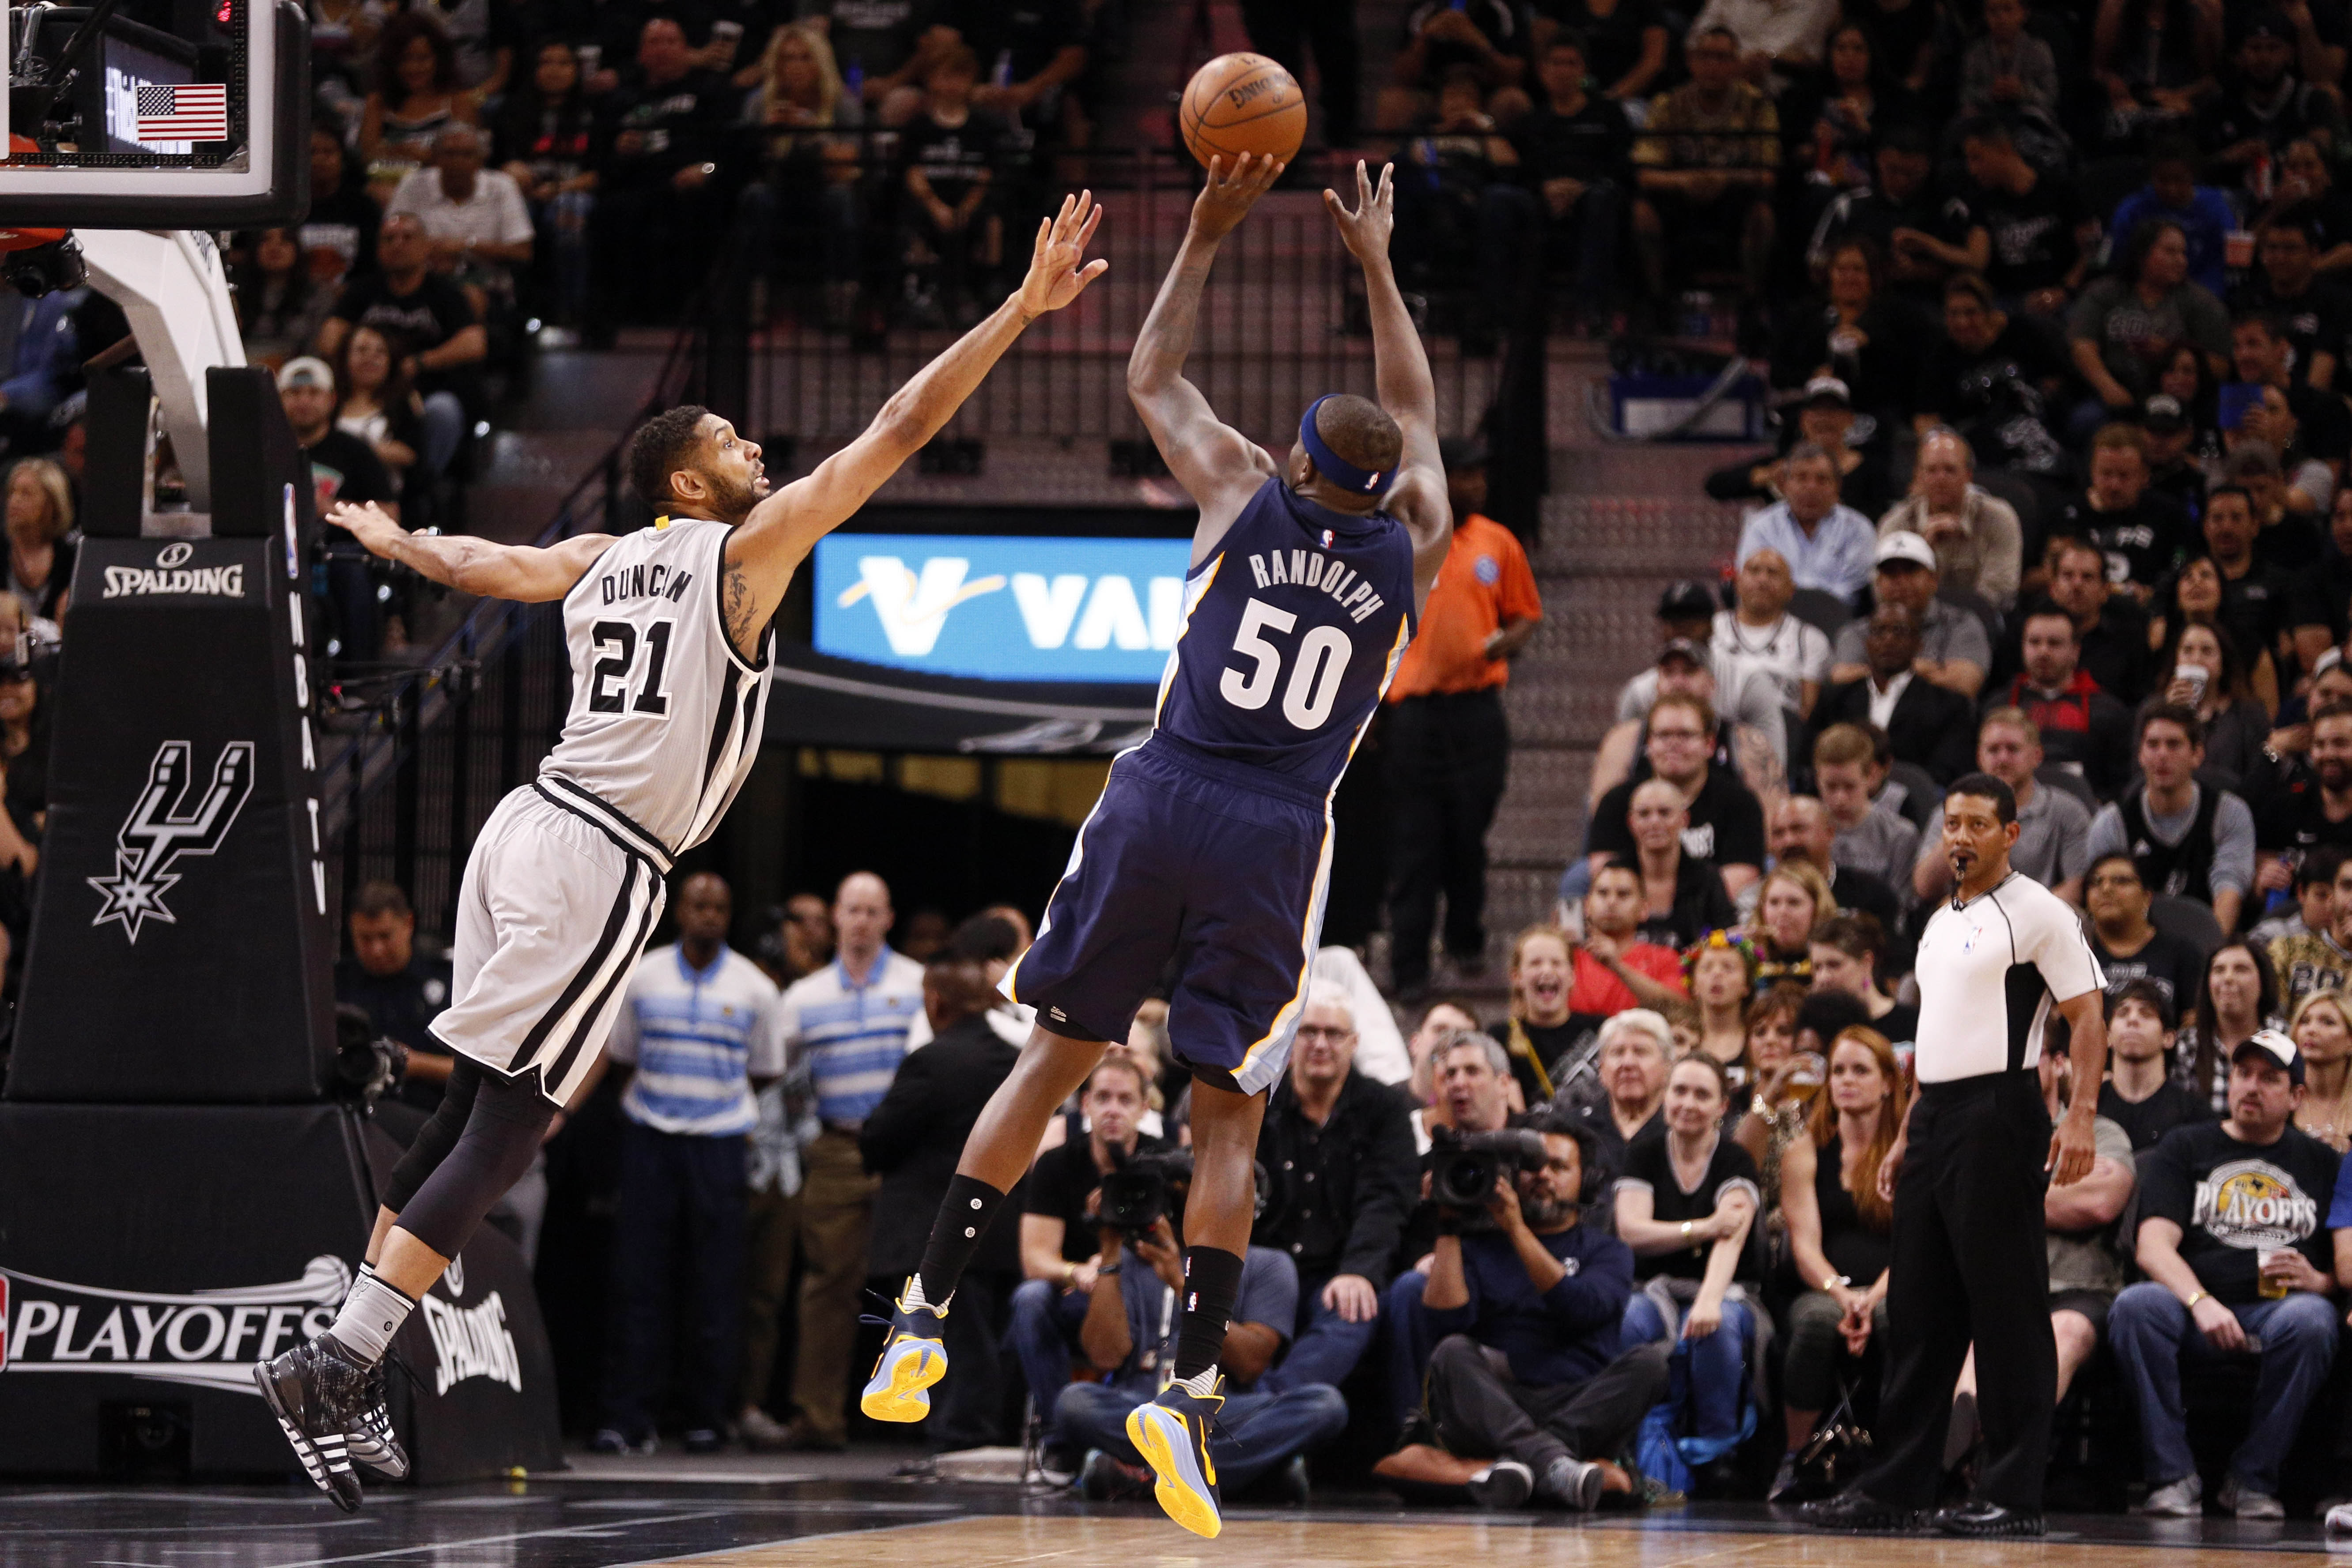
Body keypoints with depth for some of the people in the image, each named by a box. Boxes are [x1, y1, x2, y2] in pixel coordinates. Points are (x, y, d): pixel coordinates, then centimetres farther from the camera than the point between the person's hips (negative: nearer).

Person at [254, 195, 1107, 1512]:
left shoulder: (602, 560, 15)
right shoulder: (750, 546, -3)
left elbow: (477, 563, 35)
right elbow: (903, 429, -7)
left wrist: (388, 539, 56)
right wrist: (1023, 312, -5)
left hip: (529, 827, 8)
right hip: (603, 867, -8)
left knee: (468, 1109, 12)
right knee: (505, 1131, -8)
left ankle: (351, 1369, 12)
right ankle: (335, 1365, -13)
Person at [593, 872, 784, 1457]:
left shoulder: (754, 988, 5)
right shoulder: (642, 977, 6)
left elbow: (765, 1073, 12)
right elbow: (621, 1057, 14)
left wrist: (717, 1094, 6)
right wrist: (658, 1089, 4)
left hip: (720, 1144, 0)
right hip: (648, 1138, 0)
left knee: (714, 1288, 0)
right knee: (637, 1279, -5)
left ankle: (706, 1418, 7)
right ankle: (627, 1418, -5)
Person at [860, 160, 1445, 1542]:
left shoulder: (1244, 495, 4)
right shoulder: (1414, 551, 6)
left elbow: (1150, 377, 21)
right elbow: (1420, 420, 26)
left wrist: (1209, 236, 25)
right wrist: (1378, 267, 33)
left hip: (1160, 803, 1)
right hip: (1275, 844, -1)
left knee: (1055, 1059, 11)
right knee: (1230, 1119, 3)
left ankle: (924, 1326, 8)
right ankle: (1192, 1389, -12)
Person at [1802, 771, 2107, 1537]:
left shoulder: (2037, 912, -5)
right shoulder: (1941, 922, 20)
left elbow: (2086, 1017, -10)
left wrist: (2081, 1118, -21)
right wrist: (1906, 1135, 21)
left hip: (1997, 1118, -8)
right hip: (1935, 1121, 9)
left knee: (2007, 1310, -6)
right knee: (1917, 1309, 9)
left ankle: (2014, 1494, -4)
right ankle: (1895, 1485, 13)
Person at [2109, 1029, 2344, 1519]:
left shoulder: (2322, 1163, 20)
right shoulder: (2184, 1148, 16)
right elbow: (2154, 1247, 0)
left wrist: (2319, 1281, -7)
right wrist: (2201, 1302, -19)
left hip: (2278, 1310, 0)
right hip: (2196, 1315, 0)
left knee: (2310, 1319, -36)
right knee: (2136, 1306, -34)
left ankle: (2253, 1479, -21)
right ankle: (2173, 1476, -26)